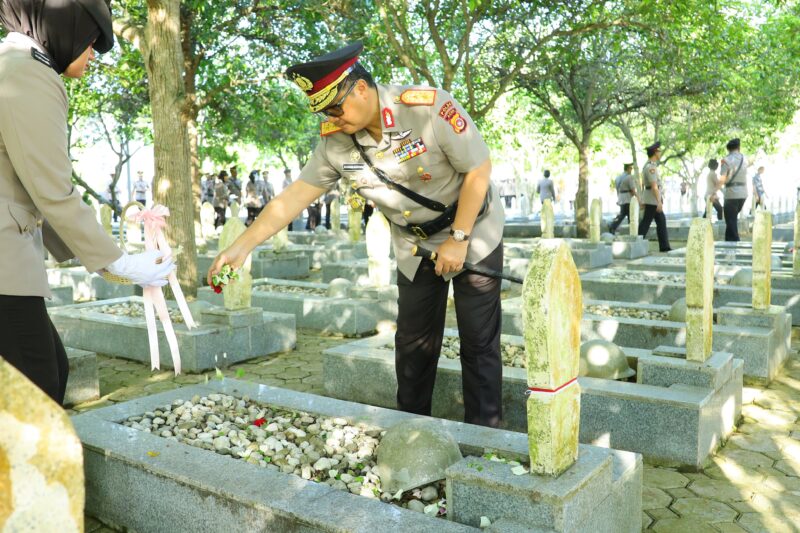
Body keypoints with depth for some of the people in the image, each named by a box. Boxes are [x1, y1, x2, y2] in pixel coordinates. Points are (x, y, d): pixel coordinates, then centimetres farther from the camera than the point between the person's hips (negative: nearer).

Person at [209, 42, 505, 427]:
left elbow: (479, 169, -20)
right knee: (413, 341, 7)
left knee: (479, 340, -1)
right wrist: (242, 245, -14)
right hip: (415, 245, 4)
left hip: (472, 232, -4)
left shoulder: (429, 108, -27)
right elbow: (296, 194, -9)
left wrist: (458, 238, -20)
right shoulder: (335, 140, -13)